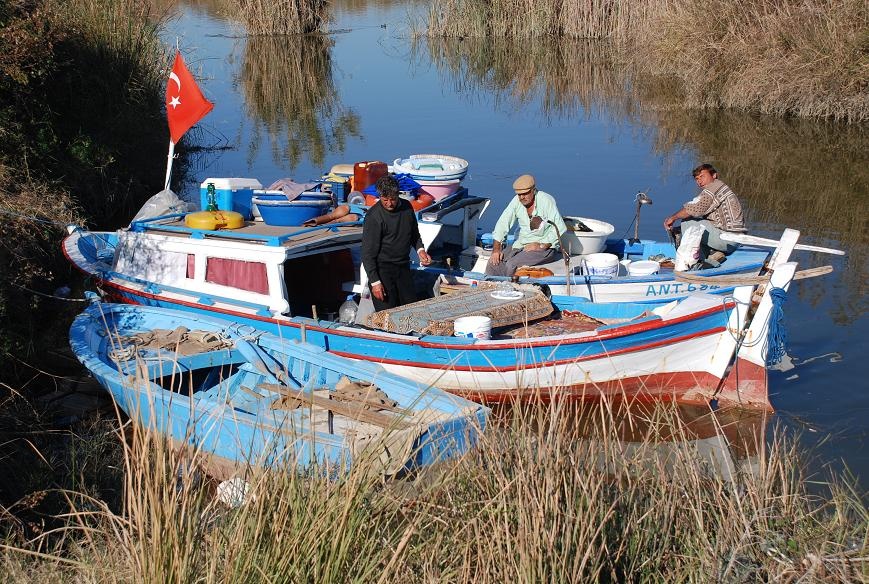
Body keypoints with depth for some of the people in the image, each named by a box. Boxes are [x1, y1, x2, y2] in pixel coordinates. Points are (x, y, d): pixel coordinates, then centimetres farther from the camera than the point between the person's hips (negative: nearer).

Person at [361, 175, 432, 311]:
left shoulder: (406, 207, 1)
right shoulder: (373, 216, -17)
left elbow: (414, 233, 20)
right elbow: (368, 253, -16)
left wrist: (420, 250, 0)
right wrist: (375, 282, -19)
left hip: (403, 267, 6)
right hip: (382, 268, -6)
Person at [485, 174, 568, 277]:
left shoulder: (546, 200, -14)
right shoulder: (517, 201, 2)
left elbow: (560, 228, -18)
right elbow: (502, 224, 5)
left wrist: (541, 245, -22)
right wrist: (496, 249, -5)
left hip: (545, 247, -6)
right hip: (521, 244, 6)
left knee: (512, 265, -28)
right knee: (493, 264, -13)